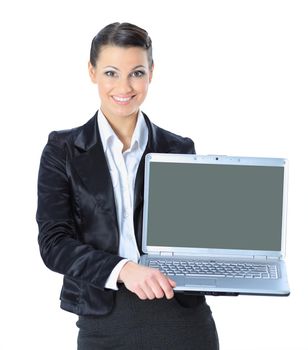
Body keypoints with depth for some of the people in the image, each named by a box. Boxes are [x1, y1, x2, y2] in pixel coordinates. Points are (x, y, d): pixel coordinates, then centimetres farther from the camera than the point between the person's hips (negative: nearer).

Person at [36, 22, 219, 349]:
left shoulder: (179, 150, 6)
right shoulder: (63, 150, 2)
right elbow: (54, 242, -7)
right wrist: (123, 270, -22)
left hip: (182, 320, 1)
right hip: (103, 323, -1)